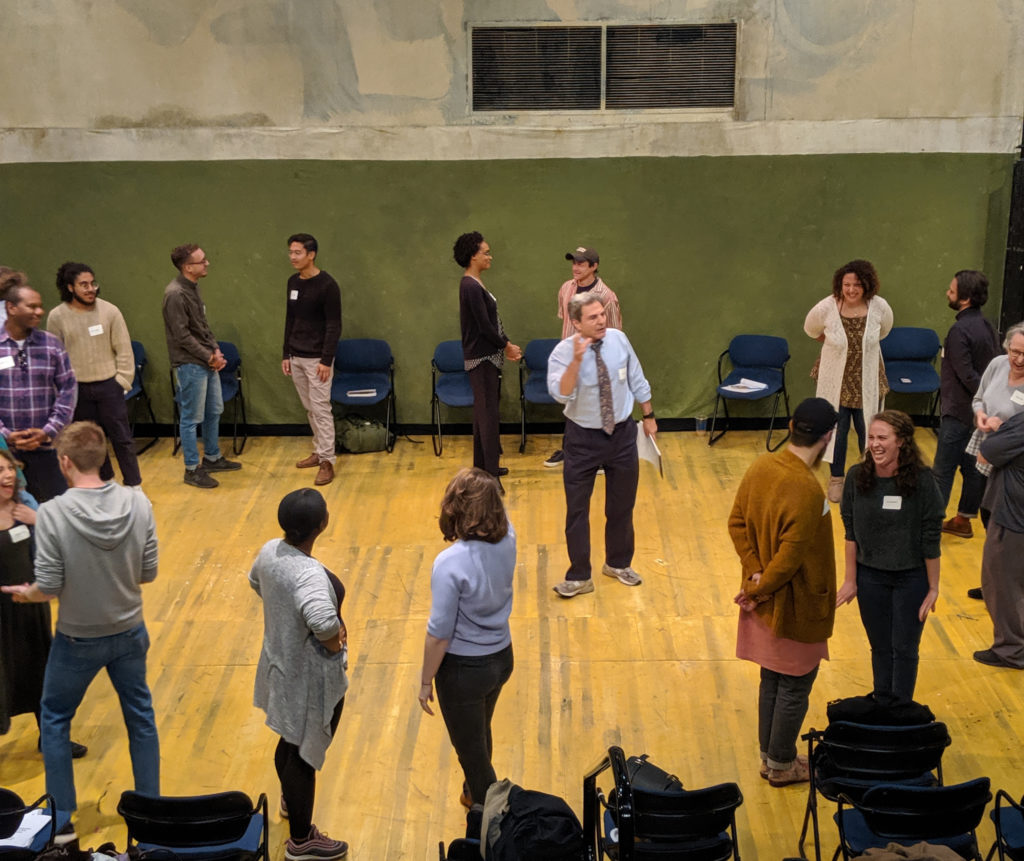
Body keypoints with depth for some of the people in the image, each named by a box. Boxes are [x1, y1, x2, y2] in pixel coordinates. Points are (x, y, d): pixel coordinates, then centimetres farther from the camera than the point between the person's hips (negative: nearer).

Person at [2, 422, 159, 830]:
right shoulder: (138, 504, -15)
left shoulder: (52, 513, -25)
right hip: (129, 632, 3)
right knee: (140, 716, 20)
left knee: (55, 720, 21)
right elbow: (148, 573, -6)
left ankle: (64, 812, 28)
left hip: (78, 640, -3)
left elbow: (48, 589, -19)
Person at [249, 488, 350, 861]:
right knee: (306, 754, 11)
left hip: (281, 663, 8)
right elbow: (323, 621, -51)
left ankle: (290, 799, 56)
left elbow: (255, 582, 15)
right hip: (311, 678, -8)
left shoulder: (270, 551, -8)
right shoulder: (310, 574, -34)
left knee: (290, 740, 31)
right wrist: (335, 642, -29)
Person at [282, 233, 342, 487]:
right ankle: (319, 450, 26)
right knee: (310, 408, 14)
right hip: (296, 357, 7)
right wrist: (286, 354, 12)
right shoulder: (293, 283, 8)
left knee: (320, 408, -6)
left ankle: (327, 461, -2)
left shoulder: (327, 285, -15)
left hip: (317, 358, -7)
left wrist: (326, 360, -19)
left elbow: (334, 326, -15)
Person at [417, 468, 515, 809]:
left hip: (464, 669, -7)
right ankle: (475, 794, 56)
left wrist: (425, 681, -9)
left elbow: (439, 634, -22)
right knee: (481, 733, 32)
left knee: (471, 750, 15)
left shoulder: (450, 564, -31)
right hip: (501, 657, 7)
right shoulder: (507, 540, -15)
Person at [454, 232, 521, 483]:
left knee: (484, 411, 16)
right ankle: (489, 473, -3)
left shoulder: (475, 284, 11)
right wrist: (507, 346, -6)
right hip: (481, 358, -10)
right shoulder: (471, 287, -19)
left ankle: (482, 466, 26)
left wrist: (508, 345, 6)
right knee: (488, 412, -6)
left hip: (488, 356, 10)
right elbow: (484, 326, -19)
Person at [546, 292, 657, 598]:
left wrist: (648, 416, 12)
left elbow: (637, 381, 7)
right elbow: (561, 394, -34)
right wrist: (577, 359, -44)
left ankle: (618, 564, 35)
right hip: (583, 438, -3)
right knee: (577, 509, 1)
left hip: (622, 433, 3)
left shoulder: (619, 340, -7)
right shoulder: (563, 352, -18)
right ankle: (579, 577, 13)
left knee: (622, 505, 15)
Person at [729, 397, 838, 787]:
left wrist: (754, 571, -4)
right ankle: (781, 765, 25)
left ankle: (769, 755, 35)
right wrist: (758, 591, -12)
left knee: (771, 680, 21)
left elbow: (737, 523, 1)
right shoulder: (807, 491, -29)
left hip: (766, 606, 8)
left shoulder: (761, 466, -4)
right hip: (794, 607, -8)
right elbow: (790, 557, -27)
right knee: (795, 688, 11)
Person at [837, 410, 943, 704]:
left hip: (912, 577, -3)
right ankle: (881, 709, 32)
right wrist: (850, 580, 2)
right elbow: (851, 532, 0)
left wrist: (933, 588, -8)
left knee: (904, 649, 8)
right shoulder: (857, 476, -9)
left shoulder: (922, 480, -18)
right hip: (870, 576, 3)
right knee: (880, 648, 15)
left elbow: (931, 540, -12)